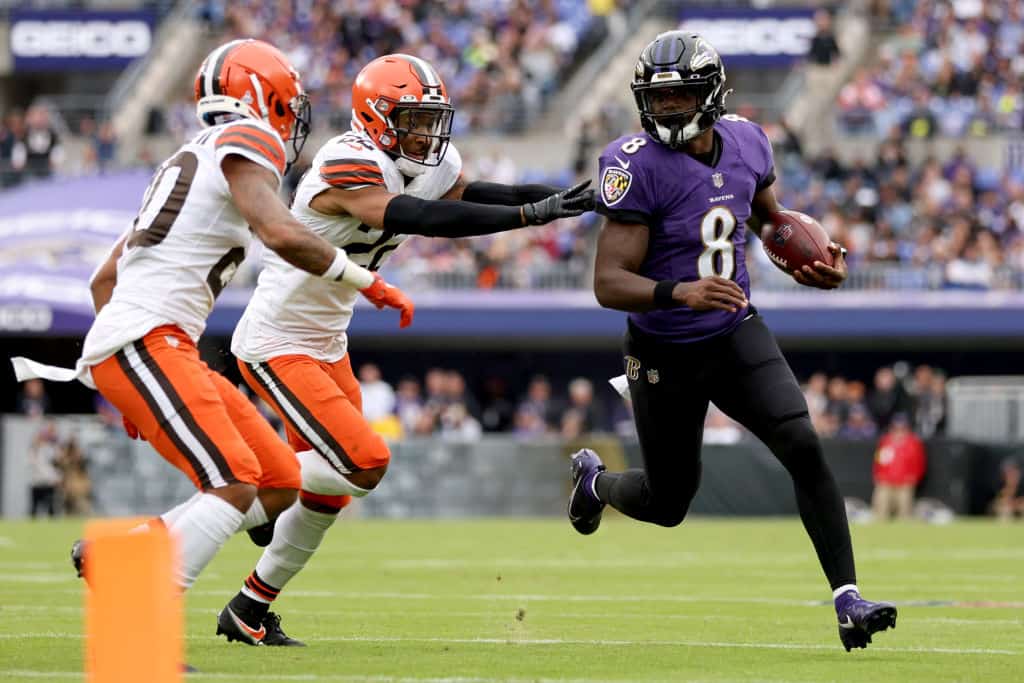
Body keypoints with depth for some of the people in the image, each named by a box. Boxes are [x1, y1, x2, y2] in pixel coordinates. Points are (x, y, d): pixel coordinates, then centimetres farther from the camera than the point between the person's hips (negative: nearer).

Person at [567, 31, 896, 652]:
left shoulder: (746, 144, -4)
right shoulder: (638, 167, -21)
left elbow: (772, 218, 18)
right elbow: (608, 283, -24)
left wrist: (813, 263, -2)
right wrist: (679, 292, -42)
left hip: (737, 335, 3)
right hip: (665, 355, -3)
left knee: (804, 448, -18)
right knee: (667, 504, 11)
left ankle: (848, 600, -16)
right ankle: (594, 479, 47)